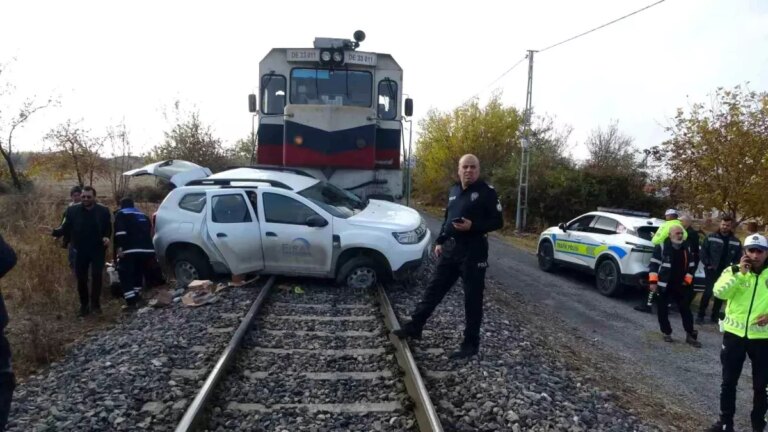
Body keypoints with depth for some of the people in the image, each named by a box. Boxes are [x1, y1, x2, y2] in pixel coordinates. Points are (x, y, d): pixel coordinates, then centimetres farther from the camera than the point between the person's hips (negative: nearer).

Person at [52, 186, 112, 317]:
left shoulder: (103, 211, -2)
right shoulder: (72, 210, -2)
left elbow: (108, 229, 3)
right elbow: (66, 228, -3)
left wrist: (107, 237, -16)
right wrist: (55, 232, -22)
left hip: (97, 250, -1)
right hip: (80, 250, 1)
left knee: (96, 276, -4)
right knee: (81, 278, 7)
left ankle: (95, 303, 9)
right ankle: (84, 305, 21)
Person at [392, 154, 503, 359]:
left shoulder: (487, 192, -8)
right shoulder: (454, 191, 13)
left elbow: (497, 221, -10)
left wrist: (473, 226, -23)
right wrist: (440, 241, 16)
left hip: (473, 251, -6)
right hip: (450, 248, 7)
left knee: (472, 299, 2)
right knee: (433, 289, 12)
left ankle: (470, 344, 13)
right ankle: (414, 326, 22)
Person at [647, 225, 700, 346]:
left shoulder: (686, 247, 7)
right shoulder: (662, 246, -8)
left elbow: (691, 266, 15)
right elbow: (654, 264, -9)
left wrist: (687, 280, 4)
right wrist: (653, 281, -14)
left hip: (680, 285, 4)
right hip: (664, 285, -3)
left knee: (685, 309, 5)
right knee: (662, 310, 3)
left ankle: (690, 335, 12)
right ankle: (667, 333, 18)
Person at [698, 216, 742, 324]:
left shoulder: (736, 242, 4)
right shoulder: (711, 237, -4)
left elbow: (738, 257, 9)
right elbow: (703, 251, -2)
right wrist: (707, 264, -9)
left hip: (726, 271, 3)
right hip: (712, 270, -3)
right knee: (708, 292, -8)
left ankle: (715, 315, 22)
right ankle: (701, 315, 1)